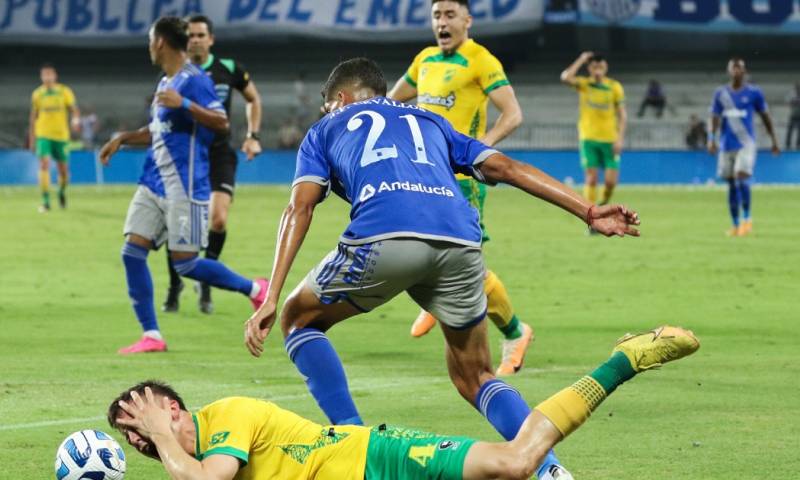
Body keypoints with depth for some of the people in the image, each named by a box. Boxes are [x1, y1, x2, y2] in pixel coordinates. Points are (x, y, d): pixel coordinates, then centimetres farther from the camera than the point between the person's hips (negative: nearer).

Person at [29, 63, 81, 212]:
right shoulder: (37, 94, 6)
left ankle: (62, 192, 37)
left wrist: (75, 119, -27)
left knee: (63, 169, 6)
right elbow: (33, 117, 14)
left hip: (61, 135, 0)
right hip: (43, 135, 0)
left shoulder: (64, 91, 1)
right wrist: (32, 138, 14)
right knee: (44, 165, -16)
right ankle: (46, 202, -16)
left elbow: (74, 109, -4)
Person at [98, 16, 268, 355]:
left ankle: (254, 289, 13)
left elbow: (221, 123, -21)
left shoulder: (194, 80, -12)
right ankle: (151, 336, 0)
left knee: (185, 263, -7)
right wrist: (122, 139, 20)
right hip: (154, 183, 9)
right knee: (132, 252, -3)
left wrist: (184, 104, -32)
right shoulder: (164, 84, 17)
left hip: (184, 186, -9)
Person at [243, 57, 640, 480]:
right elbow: (505, 168, 25)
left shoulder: (327, 128, 30)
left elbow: (300, 208, 15)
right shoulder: (429, 122, 38)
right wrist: (588, 212, 20)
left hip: (383, 238, -3)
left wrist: (270, 298, 7)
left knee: (298, 318, 24)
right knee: (475, 378, 21)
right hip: (461, 242, 3)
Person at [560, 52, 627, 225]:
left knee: (611, 181, -6)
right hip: (588, 138, -1)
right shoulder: (583, 84, 1)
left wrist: (620, 138, -6)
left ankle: (603, 205, 24)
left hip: (610, 139, 1)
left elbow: (622, 115, 4)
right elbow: (565, 78, -20)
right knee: (591, 179, -7)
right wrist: (581, 60, -13)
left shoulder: (615, 87, 3)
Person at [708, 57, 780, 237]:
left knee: (741, 178, -19)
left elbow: (765, 116, 9)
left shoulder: (754, 92, 2)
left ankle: (747, 219, -5)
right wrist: (712, 138, -11)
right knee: (731, 184, 5)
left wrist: (774, 140, 10)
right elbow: (715, 118, 4)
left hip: (746, 143, -3)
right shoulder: (721, 93, 7)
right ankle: (735, 224, 14)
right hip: (726, 145, 3)